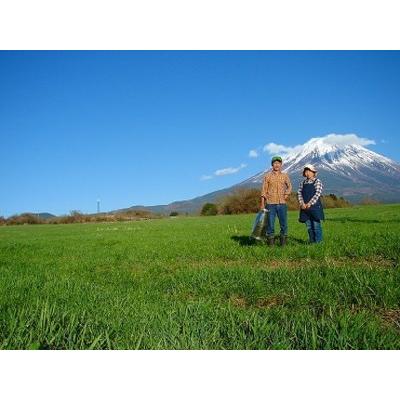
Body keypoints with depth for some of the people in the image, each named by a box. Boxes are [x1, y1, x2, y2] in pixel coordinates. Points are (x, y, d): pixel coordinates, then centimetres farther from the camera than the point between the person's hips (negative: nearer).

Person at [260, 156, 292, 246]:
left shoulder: (285, 175, 11)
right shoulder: (267, 175, 4)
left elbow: (289, 186, 9)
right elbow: (264, 190, 3)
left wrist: (287, 194, -11)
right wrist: (262, 204, -2)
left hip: (282, 204, 2)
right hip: (270, 204, -2)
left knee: (283, 223, 3)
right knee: (270, 223, -1)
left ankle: (283, 242, 14)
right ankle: (270, 241, 8)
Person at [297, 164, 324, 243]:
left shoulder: (317, 181, 0)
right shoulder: (302, 182, 14)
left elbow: (317, 194, -10)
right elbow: (299, 193, 7)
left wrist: (309, 204, -17)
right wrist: (302, 203, -10)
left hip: (315, 207, -5)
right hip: (305, 208, 5)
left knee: (316, 225, -3)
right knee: (309, 226, 8)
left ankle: (318, 242, 3)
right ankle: (312, 242, 17)